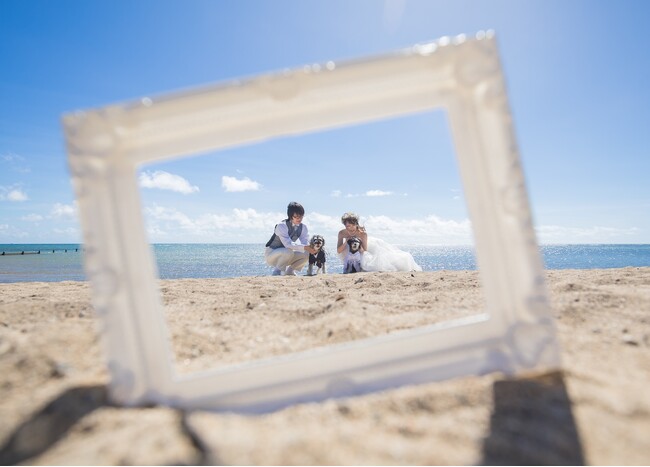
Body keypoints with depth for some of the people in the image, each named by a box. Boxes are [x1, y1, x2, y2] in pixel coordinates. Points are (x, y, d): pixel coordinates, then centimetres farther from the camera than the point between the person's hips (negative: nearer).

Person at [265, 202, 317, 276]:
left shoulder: (303, 227, -6)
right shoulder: (281, 226, -25)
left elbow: (305, 243, -12)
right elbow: (288, 244, -37)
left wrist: (310, 248, -36)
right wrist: (305, 247, -45)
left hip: (285, 255, 6)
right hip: (271, 253, -6)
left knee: (305, 254, -16)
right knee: (289, 252, -36)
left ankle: (289, 271, 5)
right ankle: (277, 272, -14)